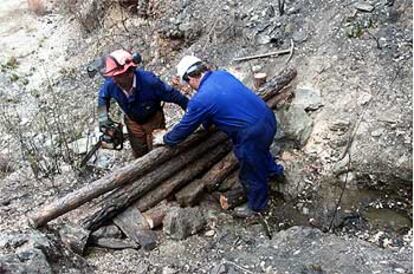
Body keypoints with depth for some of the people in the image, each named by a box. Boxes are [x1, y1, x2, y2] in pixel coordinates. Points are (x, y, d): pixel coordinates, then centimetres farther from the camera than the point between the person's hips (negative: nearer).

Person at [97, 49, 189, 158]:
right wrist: (103, 117, -11)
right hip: (133, 122, 3)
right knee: (140, 153, 23)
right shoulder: (111, 83, -28)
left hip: (154, 120, -3)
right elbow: (103, 97, -3)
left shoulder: (149, 81, -40)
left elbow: (172, 94, -28)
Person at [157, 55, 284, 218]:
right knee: (261, 150, 39)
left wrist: (166, 139, 17)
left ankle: (256, 205, 43)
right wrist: (207, 122, 37)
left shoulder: (200, 99, -16)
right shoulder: (222, 74, 6)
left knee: (250, 174, 19)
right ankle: (273, 170, 68)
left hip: (253, 134, -8)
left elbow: (184, 127, -1)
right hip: (268, 117, 8)